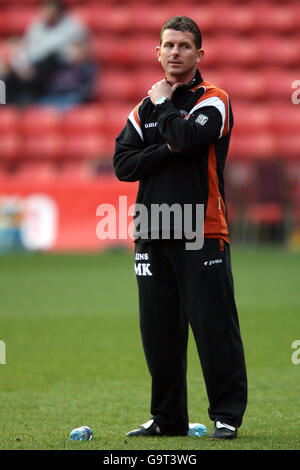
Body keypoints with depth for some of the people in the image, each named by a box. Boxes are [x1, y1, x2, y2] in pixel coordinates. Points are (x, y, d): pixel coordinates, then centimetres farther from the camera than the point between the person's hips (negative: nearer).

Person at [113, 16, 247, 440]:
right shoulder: (145, 107, 16)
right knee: (159, 331, 6)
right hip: (152, 235, 5)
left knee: (214, 327, -7)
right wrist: (167, 151, -8)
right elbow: (122, 163, 6)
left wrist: (164, 103, -3)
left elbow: (187, 138, -19)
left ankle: (227, 415, 0)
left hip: (202, 234, -5)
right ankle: (168, 417, 15)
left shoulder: (213, 102, 1)